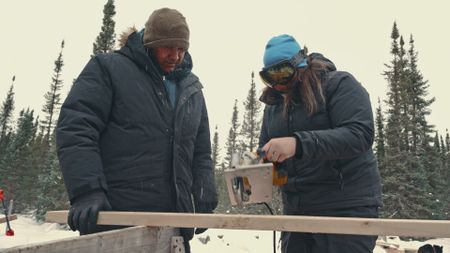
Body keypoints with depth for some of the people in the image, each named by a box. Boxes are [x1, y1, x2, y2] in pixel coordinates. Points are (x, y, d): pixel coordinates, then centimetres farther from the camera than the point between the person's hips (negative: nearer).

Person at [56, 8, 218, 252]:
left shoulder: (191, 88, 15)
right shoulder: (108, 68, -1)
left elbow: (200, 152, 18)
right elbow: (75, 128, -10)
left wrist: (205, 200, 7)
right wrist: (87, 191, -22)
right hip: (113, 219, -5)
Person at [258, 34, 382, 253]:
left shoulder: (339, 84, -8)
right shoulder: (273, 104, 12)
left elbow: (359, 134, -23)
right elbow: (266, 149, 14)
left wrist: (299, 143, -34)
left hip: (346, 207, -6)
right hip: (295, 209, 6)